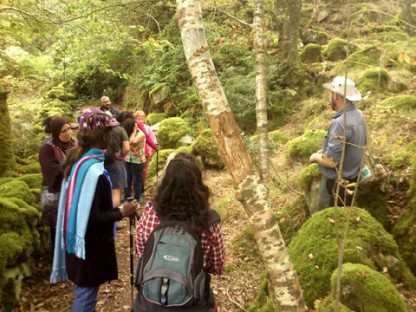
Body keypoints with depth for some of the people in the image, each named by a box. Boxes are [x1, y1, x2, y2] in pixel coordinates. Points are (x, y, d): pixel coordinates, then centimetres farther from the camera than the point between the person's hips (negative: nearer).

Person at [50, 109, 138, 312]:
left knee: (83, 292, 25)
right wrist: (121, 213, -14)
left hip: (77, 240, 9)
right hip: (91, 246, -9)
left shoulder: (76, 161, 1)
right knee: (86, 296, 10)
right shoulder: (94, 170, -27)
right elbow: (92, 219, -25)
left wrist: (113, 208, 15)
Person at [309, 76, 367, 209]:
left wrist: (315, 157, -7)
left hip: (337, 183, -9)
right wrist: (327, 151, 12)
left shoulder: (340, 123, -29)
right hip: (352, 178, 9)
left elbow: (331, 161, -29)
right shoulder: (358, 115, 1)